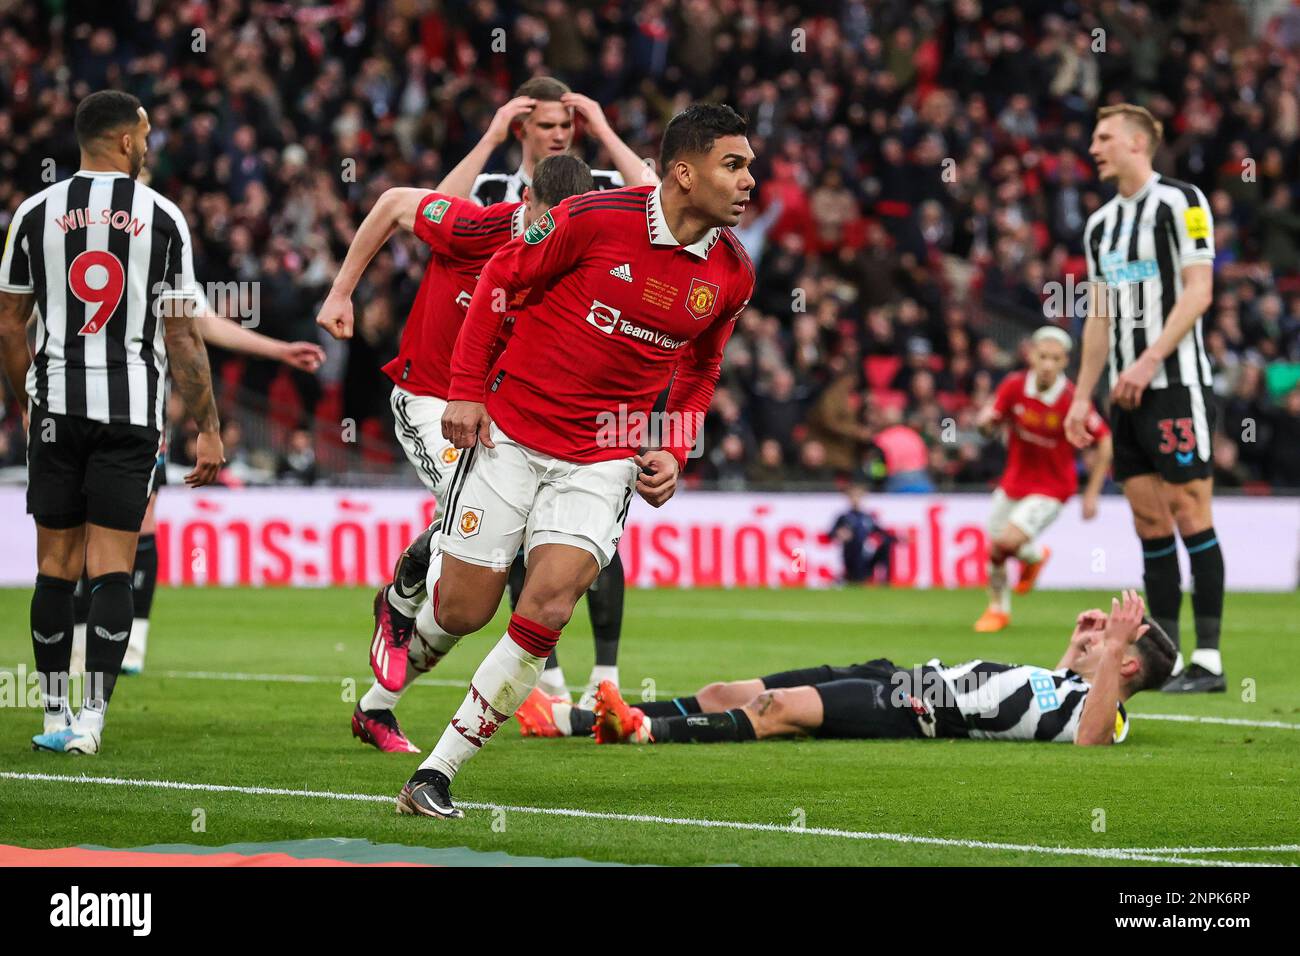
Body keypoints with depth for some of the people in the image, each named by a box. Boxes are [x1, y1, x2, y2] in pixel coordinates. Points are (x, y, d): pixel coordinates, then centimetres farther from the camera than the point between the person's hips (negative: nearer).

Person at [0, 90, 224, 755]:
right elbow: (182, 339, -2)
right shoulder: (161, 218, -2)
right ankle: (91, 718, -8)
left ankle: (55, 717, 11)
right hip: (131, 411, -2)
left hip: (56, 405, 2)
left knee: (56, 563, 8)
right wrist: (208, 430, 4)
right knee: (111, 567, 0)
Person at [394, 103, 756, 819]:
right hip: (511, 431, -3)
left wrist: (674, 452, 6)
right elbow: (500, 279, -1)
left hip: (606, 458, 3)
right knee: (462, 610, 0)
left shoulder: (732, 273, 0)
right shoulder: (596, 219, -14)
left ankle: (438, 772, -8)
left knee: (549, 605, -17)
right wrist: (466, 390, -4)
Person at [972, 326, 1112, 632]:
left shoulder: (1072, 400, -22)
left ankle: (1034, 555, 16)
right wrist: (987, 421, -25)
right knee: (995, 551, 11)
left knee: (1009, 541, -22)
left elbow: (1105, 441, -13)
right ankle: (998, 608, 39)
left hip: (1051, 487, -4)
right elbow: (990, 422, 2)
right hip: (1015, 479, 4)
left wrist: (1092, 494, -11)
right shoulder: (1014, 386, -13)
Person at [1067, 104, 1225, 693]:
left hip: (1176, 385, -7)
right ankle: (1163, 658, 7)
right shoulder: (1100, 224, 17)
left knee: (1189, 514, -8)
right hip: (1127, 394, 7)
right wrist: (1082, 397, 14)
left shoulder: (1180, 202, -6)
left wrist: (1147, 362, -19)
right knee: (1149, 521, 6)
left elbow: (1198, 292, -13)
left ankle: (1209, 660, -6)